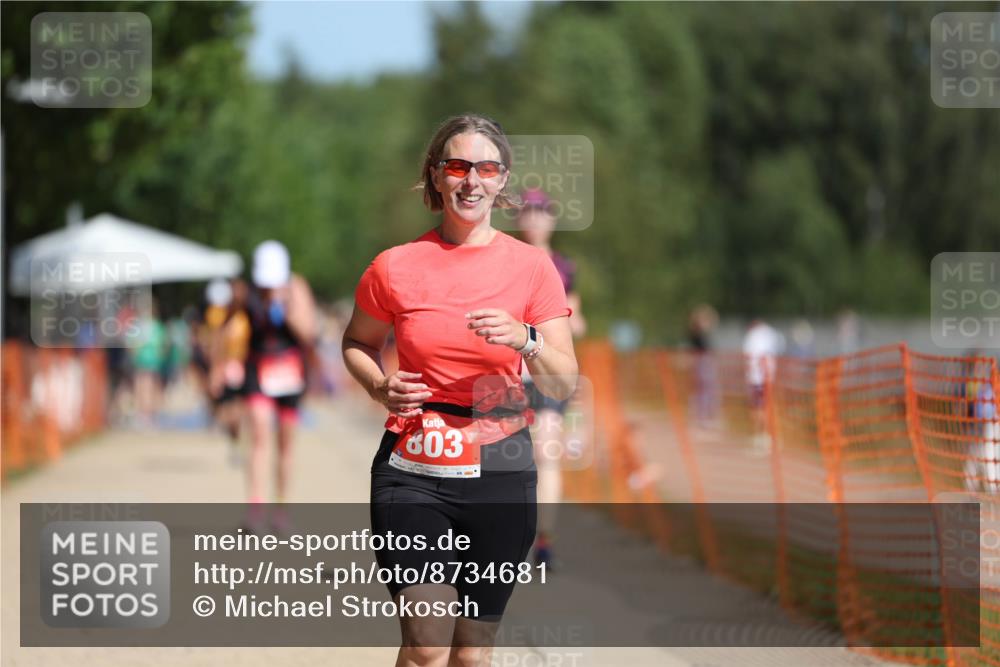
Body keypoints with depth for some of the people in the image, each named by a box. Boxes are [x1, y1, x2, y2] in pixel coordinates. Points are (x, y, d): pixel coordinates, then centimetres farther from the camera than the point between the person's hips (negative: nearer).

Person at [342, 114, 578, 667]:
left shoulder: (531, 268, 2)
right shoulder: (395, 267, 0)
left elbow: (564, 387, 3)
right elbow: (357, 343, 17)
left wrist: (526, 341, -17)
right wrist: (380, 386, -4)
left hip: (500, 471, 1)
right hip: (412, 469, -1)